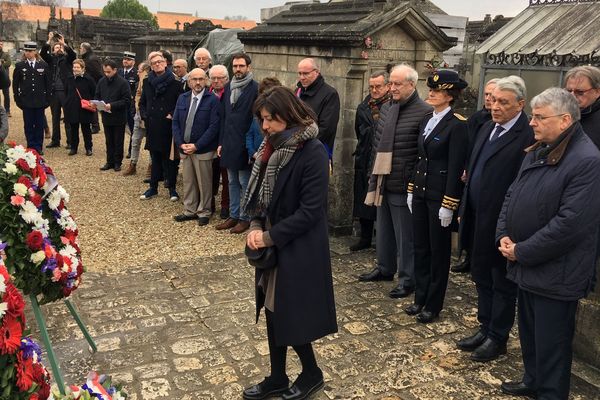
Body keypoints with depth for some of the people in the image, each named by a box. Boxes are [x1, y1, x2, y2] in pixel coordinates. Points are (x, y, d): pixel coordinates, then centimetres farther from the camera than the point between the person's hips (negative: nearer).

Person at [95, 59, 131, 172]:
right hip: (106, 117, 5)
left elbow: (126, 100, -16)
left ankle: (117, 162, 17)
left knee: (118, 142, 7)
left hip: (119, 118, -5)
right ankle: (110, 162, 22)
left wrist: (112, 105, -24)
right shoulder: (101, 82, 4)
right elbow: (97, 96, 14)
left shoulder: (123, 83, -12)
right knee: (109, 141, 13)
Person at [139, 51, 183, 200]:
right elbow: (142, 103, 19)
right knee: (155, 159, 13)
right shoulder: (147, 83, 8)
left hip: (168, 128, -4)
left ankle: (172, 189, 15)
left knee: (170, 160, 4)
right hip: (152, 127, 4)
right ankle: (153, 188, 22)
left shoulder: (174, 83, -5)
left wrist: (173, 116, -14)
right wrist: (144, 115, 4)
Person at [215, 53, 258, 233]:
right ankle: (233, 215, 26)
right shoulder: (228, 88, 10)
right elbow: (223, 116, 13)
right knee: (232, 182, 15)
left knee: (245, 183, 3)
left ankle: (245, 218, 15)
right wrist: (221, 142, 10)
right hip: (229, 143, 7)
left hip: (245, 144, -6)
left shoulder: (255, 89, -10)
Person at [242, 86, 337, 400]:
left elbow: (309, 211, -21)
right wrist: (256, 226, -5)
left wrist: (270, 236, -16)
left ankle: (311, 373, 29)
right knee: (273, 311, 15)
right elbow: (259, 192, 12)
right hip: (273, 245, 7)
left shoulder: (313, 153, -19)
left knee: (290, 315, 4)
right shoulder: (272, 148, 5)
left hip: (298, 250, -7)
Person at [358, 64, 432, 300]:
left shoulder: (424, 112, -13)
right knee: (384, 228, 20)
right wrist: (373, 174, 16)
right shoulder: (386, 108, 11)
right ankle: (385, 268, 37)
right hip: (383, 182, 8)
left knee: (405, 234, 3)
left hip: (404, 185, -7)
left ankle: (407, 279, 17)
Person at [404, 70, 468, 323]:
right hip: (420, 191, 7)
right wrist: (411, 190, 14)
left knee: (438, 250, 6)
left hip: (439, 195, -7)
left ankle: (433, 305, 18)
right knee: (420, 247, 14)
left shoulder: (457, 125, -13)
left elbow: (455, 167, -16)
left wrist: (448, 205, -18)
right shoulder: (427, 121, 10)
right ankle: (420, 298, 27)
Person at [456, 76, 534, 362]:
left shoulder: (528, 136, -18)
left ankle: (497, 338, 25)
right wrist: (464, 209, 15)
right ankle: (485, 328, 36)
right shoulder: (487, 129, 10)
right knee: (481, 277, 20)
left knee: (503, 284, 9)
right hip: (478, 220, 8)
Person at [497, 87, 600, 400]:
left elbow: (570, 223, -25)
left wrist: (522, 251, -18)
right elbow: (513, 194, 14)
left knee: (551, 341, 7)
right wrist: (504, 235, -2)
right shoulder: (537, 152, 8)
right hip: (527, 266, 9)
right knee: (528, 330, 23)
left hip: (554, 274, -8)